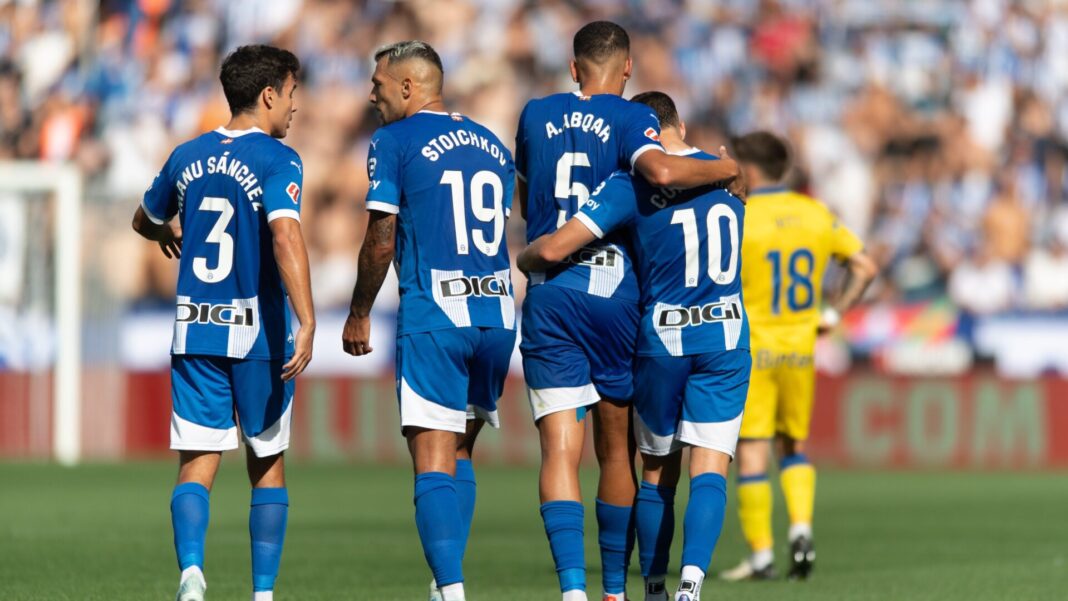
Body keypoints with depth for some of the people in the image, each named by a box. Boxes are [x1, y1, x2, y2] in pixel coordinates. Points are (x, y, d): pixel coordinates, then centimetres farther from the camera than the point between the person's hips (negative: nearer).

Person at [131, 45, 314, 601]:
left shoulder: (187, 157, 9)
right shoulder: (276, 160, -8)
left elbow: (146, 221, 26)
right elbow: (285, 235, -24)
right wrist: (307, 323, -29)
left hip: (194, 331, 3)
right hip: (259, 332, -3)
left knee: (197, 466, 0)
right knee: (267, 466, 12)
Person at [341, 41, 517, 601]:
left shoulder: (395, 141, -3)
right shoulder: (492, 145, 15)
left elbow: (381, 238, -5)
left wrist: (359, 315, 4)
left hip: (433, 319, -6)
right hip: (498, 316, 6)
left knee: (434, 464, -8)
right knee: (459, 453, 18)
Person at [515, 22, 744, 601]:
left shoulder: (536, 115, 11)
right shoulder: (631, 118, -2)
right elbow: (660, 171, -23)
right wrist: (726, 169, -7)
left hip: (547, 293, 2)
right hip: (613, 292, -2)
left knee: (560, 450, -6)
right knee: (617, 449, 12)